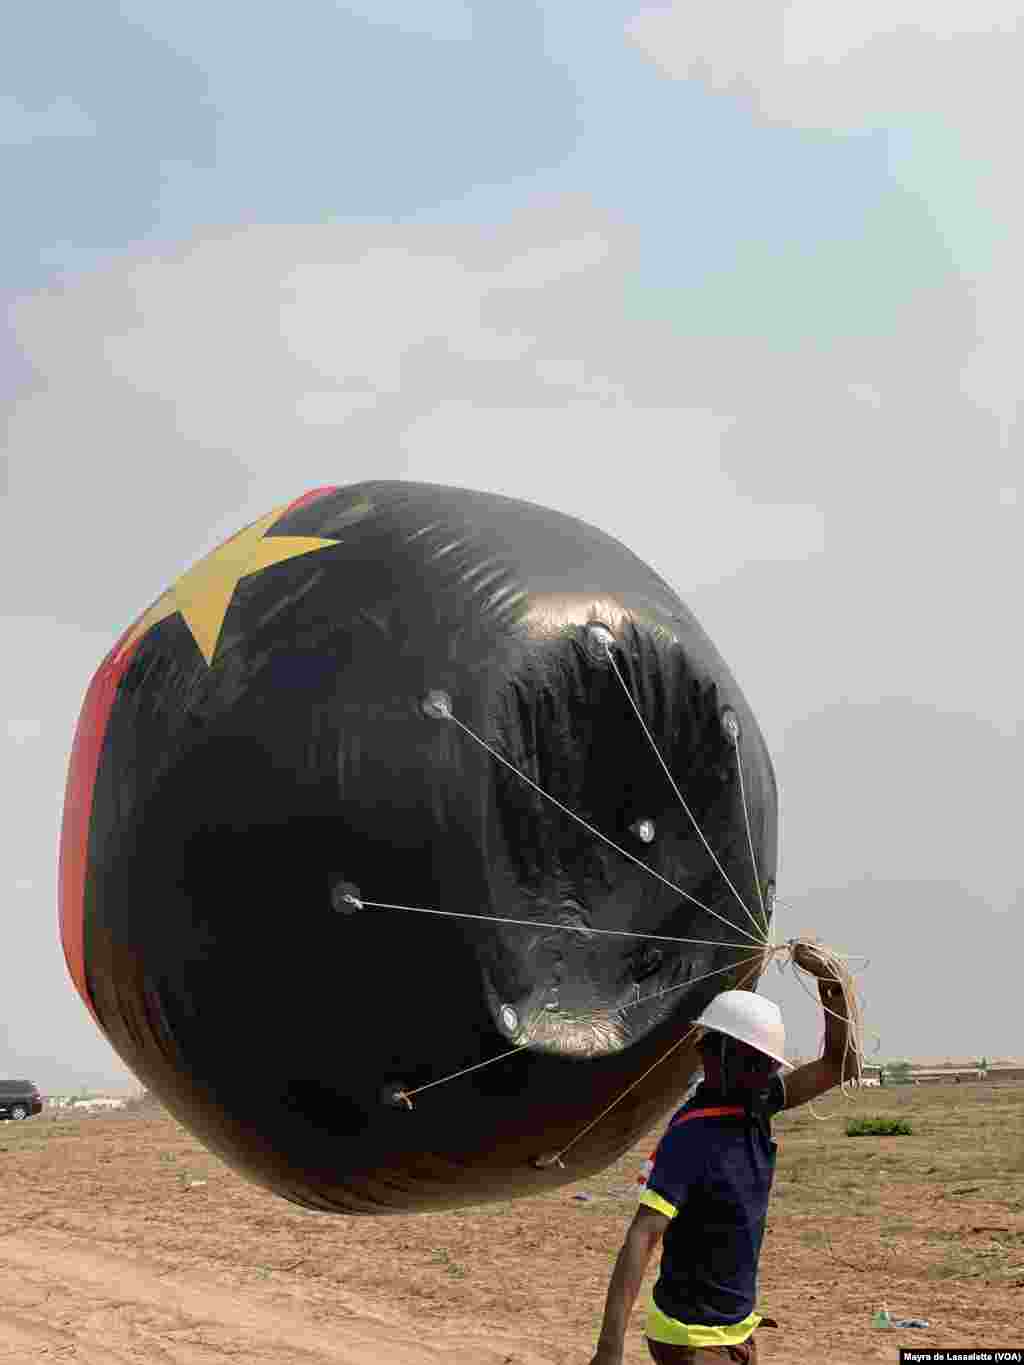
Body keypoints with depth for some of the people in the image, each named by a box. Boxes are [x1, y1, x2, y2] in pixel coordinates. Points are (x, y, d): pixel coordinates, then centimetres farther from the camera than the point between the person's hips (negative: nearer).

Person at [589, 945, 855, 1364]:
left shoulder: (754, 1107, -2)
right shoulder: (690, 1137, -25)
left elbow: (838, 1066, 4)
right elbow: (641, 1237, -32)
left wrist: (829, 980, -10)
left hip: (737, 1326, 8)